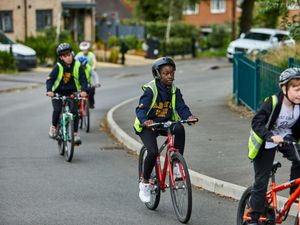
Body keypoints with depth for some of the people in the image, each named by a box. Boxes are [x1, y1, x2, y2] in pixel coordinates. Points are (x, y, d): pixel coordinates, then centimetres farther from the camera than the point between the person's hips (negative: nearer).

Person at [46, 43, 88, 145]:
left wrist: (83, 90, -29)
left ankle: (75, 134, -5)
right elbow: (50, 79, -17)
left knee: (74, 111, -15)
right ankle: (53, 127, 7)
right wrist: (49, 90, -35)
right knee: (57, 110, -22)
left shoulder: (77, 66, -8)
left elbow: (83, 79, -10)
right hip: (58, 92, -1)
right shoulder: (58, 66, -13)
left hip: (72, 92, 1)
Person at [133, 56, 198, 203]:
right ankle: (144, 183, -3)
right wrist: (145, 121, -47)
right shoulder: (150, 89, -17)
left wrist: (188, 116, -32)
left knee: (180, 129, -27)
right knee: (153, 152, -25)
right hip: (147, 126, -4)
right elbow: (141, 109, -26)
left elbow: (181, 107, -10)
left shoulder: (174, 90, -1)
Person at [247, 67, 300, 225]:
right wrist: (272, 137, -50)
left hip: (286, 139, 4)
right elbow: (257, 123, -36)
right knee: (261, 181, -3)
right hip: (265, 142, -4)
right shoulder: (273, 102, -29)